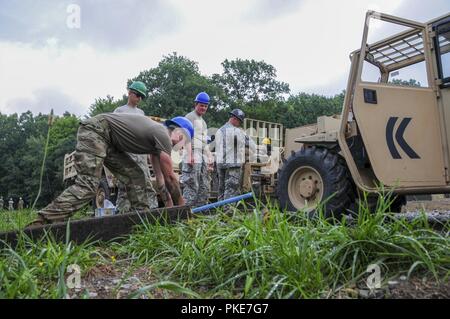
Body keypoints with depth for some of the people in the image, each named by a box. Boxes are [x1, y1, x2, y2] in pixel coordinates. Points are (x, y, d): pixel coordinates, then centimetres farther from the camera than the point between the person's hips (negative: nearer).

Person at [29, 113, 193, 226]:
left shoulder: (157, 134, 16)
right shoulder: (164, 136, -12)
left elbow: (159, 175, 19)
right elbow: (170, 177, -9)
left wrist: (168, 202, 20)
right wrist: (181, 206, 2)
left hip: (107, 140, 10)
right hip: (94, 129, -10)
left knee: (135, 176, 3)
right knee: (87, 186, -22)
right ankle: (42, 222, -25)